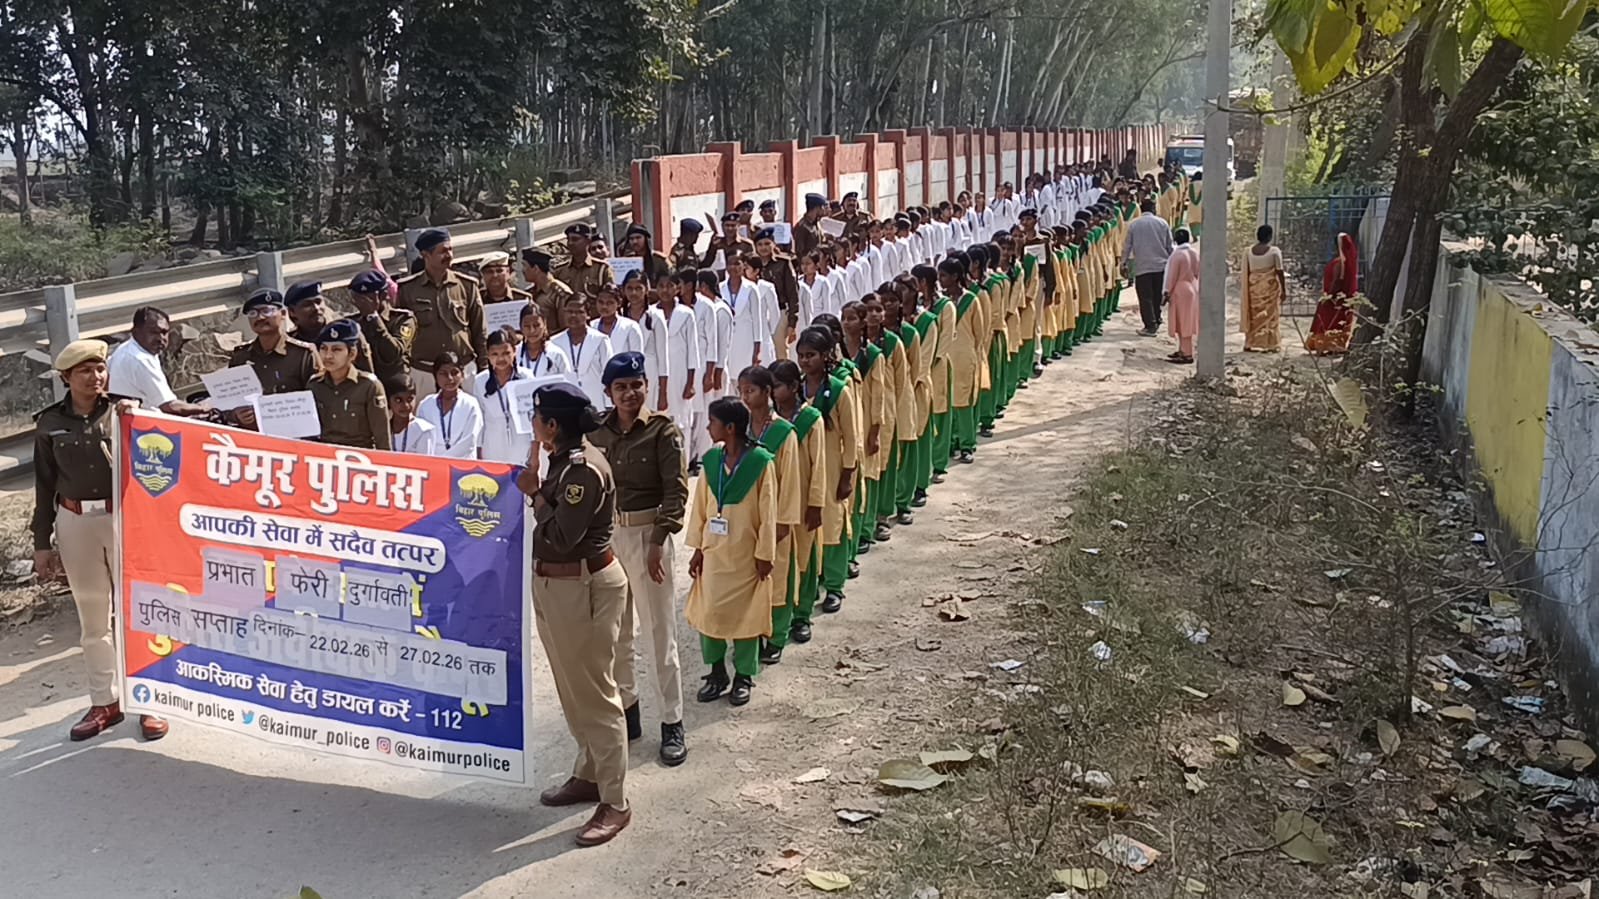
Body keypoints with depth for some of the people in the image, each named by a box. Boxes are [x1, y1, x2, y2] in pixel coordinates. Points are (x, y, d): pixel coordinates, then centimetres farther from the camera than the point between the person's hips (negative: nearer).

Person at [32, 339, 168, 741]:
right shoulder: (50, 423, 4)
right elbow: (45, 486, 8)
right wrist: (42, 543, 7)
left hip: (124, 517, -2)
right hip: (75, 523, 2)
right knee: (92, 618, 11)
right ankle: (105, 702, 22)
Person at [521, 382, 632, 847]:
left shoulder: (584, 469, -22)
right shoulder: (566, 460, 8)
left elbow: (561, 537, -24)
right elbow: (554, 530, 10)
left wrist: (535, 494, -14)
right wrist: (538, 491, -2)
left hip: (584, 588, -10)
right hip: (557, 584, 10)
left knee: (594, 693, -2)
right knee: (573, 688, 21)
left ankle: (615, 804, 7)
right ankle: (588, 774, 37)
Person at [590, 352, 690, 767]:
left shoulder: (663, 430, -8)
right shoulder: (597, 431, 3)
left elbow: (677, 490, -10)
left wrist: (659, 541, -17)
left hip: (648, 534, -4)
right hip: (605, 534, 4)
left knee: (660, 631, 2)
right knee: (616, 630, 13)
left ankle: (672, 723, 11)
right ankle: (626, 709, 29)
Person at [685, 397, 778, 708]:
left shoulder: (761, 462, -15)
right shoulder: (711, 459, -1)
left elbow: (768, 513, -11)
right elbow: (700, 507, 6)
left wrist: (765, 555, -9)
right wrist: (697, 549, 5)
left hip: (746, 554, -4)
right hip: (713, 552, 4)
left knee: (745, 614, 8)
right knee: (708, 612, 6)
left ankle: (743, 676, 24)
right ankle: (717, 672, 24)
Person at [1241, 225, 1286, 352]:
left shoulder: (1249, 251, 3)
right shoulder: (1274, 251, -8)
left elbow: (1245, 270, 5)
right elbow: (1279, 271, -10)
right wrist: (1284, 290, -4)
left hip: (1253, 286, 4)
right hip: (1270, 286, -4)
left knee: (1253, 315, 11)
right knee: (1270, 315, 3)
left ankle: (1250, 344, 11)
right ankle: (1270, 345, 2)